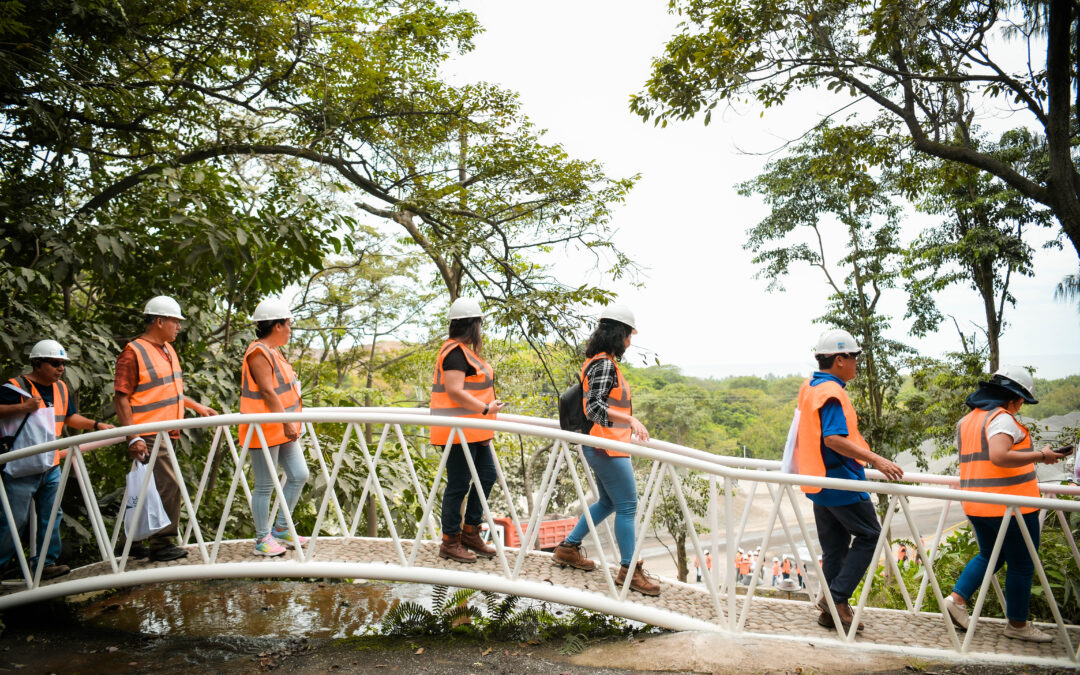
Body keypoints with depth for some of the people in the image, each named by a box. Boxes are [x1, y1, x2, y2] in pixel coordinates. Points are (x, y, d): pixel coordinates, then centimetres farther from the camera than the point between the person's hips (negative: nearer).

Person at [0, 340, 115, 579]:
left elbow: (70, 417, 19)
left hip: (50, 465, 7)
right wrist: (22, 408, -28)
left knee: (51, 515, 8)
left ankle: (46, 562, 16)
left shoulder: (61, 388, 11)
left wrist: (97, 425, 7)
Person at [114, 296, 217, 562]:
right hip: (149, 436, -9)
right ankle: (161, 544, 0)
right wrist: (133, 437, -21)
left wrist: (198, 407, 23)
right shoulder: (133, 353, -11)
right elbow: (121, 397, -15)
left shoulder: (168, 349, 16)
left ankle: (131, 541, 25)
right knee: (167, 485, -10)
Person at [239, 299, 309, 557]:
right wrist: (286, 422, -27)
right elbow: (267, 392, -23)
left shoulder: (272, 351, 17)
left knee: (299, 475, 9)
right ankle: (263, 539, 11)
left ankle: (281, 529, 21)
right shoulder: (258, 353, -15)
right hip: (265, 430, -10)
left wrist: (290, 421, 27)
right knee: (265, 486, 0)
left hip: (282, 430, 10)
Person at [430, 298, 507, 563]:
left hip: (474, 432, 11)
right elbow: (455, 392, -23)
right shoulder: (455, 352, -16)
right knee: (459, 485, -3)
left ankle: (470, 533, 24)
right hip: (459, 431, -11)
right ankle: (450, 542, 10)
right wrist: (486, 409, -19)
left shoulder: (464, 351, 17)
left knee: (487, 475, 14)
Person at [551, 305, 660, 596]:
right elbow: (595, 407, -27)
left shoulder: (600, 362, 15)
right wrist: (631, 420, -37)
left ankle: (568, 547, 26)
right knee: (627, 506, -3)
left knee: (608, 502, 19)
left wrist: (626, 424, 35)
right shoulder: (605, 364, -17)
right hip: (606, 448, -11)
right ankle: (628, 569, 6)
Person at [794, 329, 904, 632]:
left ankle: (830, 610, 17)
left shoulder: (809, 387, 12)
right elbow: (834, 439, -29)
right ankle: (836, 597, -1)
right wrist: (875, 459, -33)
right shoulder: (831, 392, -18)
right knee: (869, 535, 4)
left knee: (834, 547, 14)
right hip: (841, 482, -9)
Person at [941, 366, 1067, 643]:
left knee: (989, 555, 22)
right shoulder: (1002, 418, -14)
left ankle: (958, 598, 8)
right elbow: (999, 456, -29)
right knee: (1021, 564, 7)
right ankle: (1017, 624, 16)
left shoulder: (966, 421, 13)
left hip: (977, 504, 8)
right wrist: (1039, 455, -22)